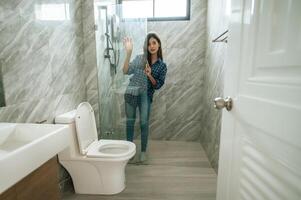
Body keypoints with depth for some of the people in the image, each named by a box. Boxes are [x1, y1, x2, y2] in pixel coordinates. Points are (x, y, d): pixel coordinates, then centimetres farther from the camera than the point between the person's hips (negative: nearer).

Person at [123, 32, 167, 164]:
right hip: (131, 92, 1)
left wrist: (150, 76, -17)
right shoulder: (140, 58, 3)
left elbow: (158, 85, 0)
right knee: (130, 121, 9)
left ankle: (143, 151, 21)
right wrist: (128, 53, -17)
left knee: (144, 123, 1)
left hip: (146, 95, -1)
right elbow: (126, 71, -8)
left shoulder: (162, 66, 3)